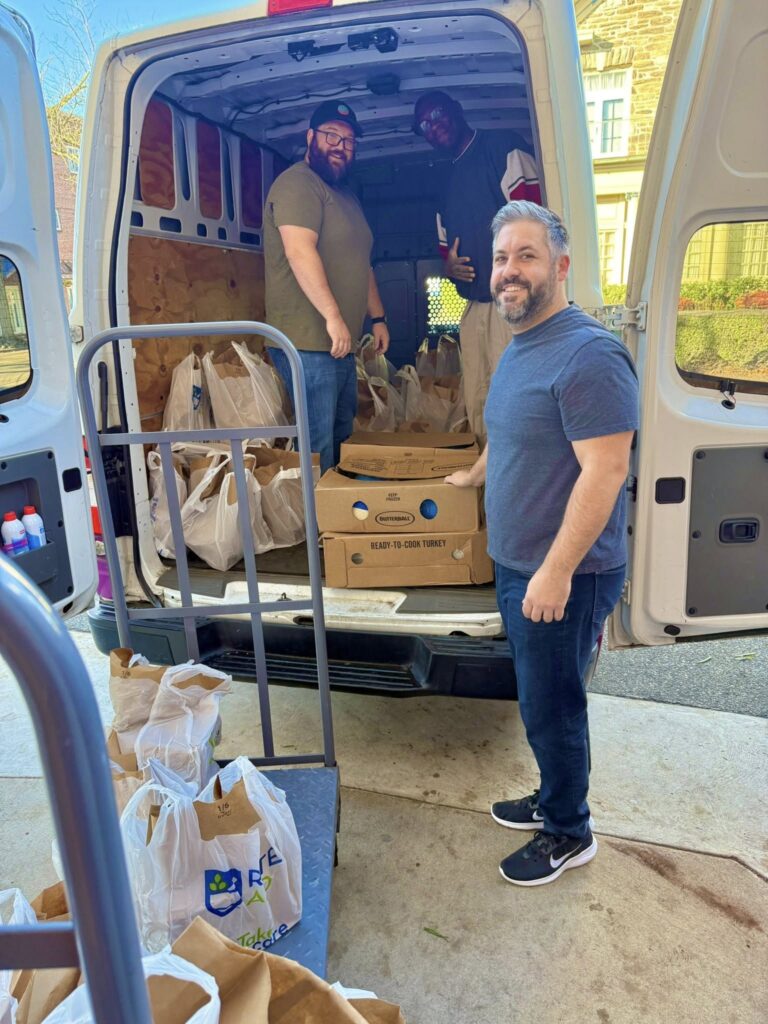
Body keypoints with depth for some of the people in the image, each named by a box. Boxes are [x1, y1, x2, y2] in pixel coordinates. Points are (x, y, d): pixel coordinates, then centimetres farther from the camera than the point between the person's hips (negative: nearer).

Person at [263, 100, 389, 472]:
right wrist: (333, 315, -27)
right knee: (318, 444, -8)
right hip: (309, 342, -10)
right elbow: (299, 251, -22)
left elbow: (360, 263, 28)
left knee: (342, 438, 15)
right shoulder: (297, 183, -8)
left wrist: (377, 318, 22)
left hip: (341, 343, 10)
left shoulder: (346, 195, 23)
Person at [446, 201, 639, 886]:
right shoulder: (519, 348, 12)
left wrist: (557, 571, -25)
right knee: (541, 700, 21)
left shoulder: (588, 355, -20)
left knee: (551, 708, 6)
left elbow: (604, 471, -25)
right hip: (518, 566, 9)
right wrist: (474, 476, 42)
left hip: (565, 576, -9)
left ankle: (569, 834, 28)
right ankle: (555, 800, 41)